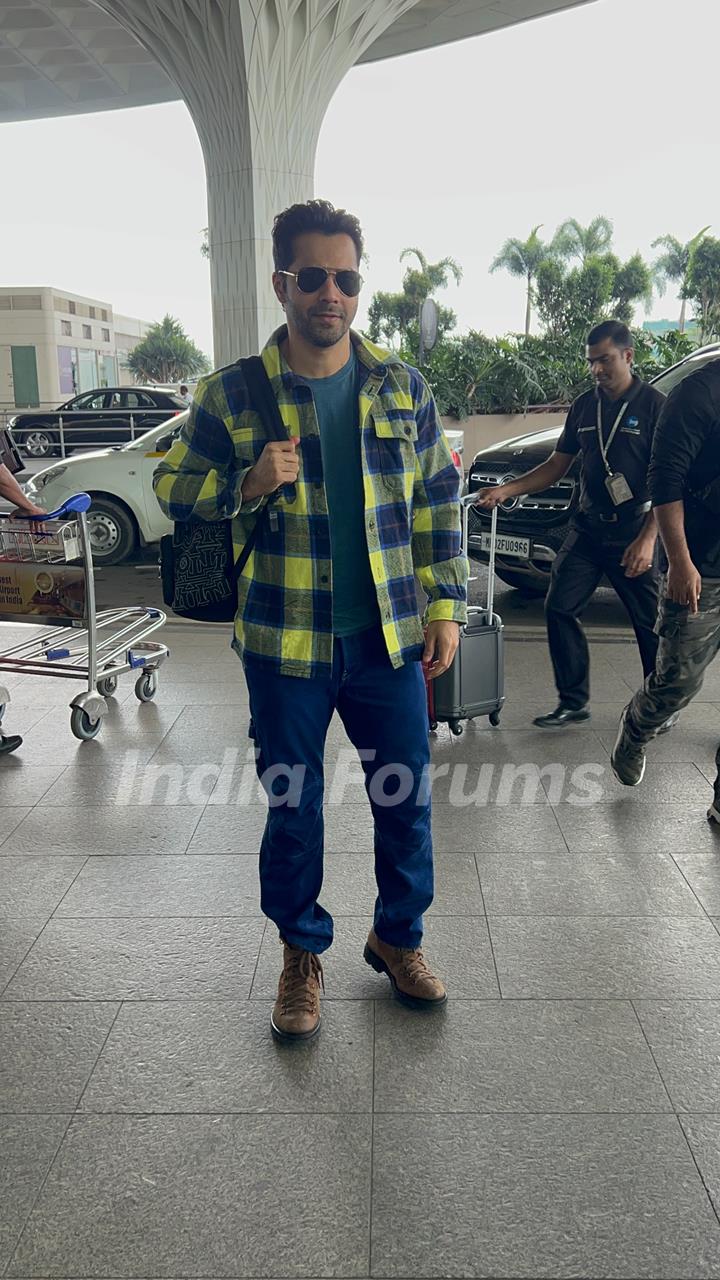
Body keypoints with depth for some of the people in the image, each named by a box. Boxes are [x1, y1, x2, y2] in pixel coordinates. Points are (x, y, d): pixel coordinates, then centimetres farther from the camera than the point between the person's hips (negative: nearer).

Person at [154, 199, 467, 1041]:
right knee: (292, 808, 10)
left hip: (389, 639, 2)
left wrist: (446, 604, 3)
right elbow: (173, 489, 4)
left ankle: (399, 938, 35)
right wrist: (248, 485, -16)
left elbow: (438, 502, 9)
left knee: (405, 800, 10)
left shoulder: (402, 386, 4)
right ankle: (302, 953, 33)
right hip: (285, 645, -1)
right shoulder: (232, 393, -2)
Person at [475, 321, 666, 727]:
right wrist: (506, 490, 0)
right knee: (560, 610, -1)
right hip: (587, 530, 5)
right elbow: (557, 466, 13)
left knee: (650, 624, 4)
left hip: (634, 536, -5)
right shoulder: (585, 406, 9)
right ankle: (573, 702, 10)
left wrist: (647, 539, -20)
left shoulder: (655, 405, -8)